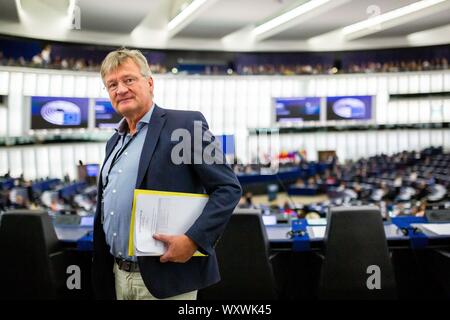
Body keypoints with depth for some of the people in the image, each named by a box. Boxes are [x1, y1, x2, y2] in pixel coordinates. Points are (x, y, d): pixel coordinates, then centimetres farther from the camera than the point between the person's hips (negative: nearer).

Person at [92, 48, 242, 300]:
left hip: (164, 277, -7)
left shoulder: (186, 124, -9)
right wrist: (102, 275, 15)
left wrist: (193, 240, -22)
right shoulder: (114, 142, 14)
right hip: (118, 275, 7)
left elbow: (228, 188, -12)